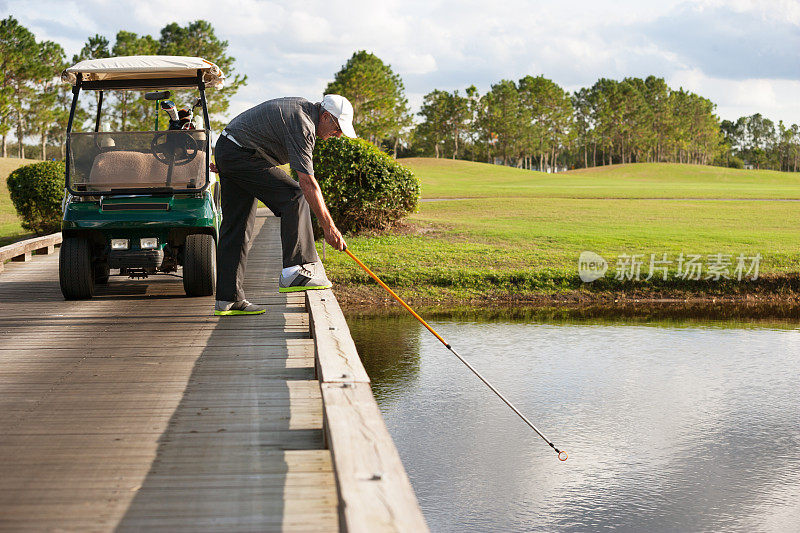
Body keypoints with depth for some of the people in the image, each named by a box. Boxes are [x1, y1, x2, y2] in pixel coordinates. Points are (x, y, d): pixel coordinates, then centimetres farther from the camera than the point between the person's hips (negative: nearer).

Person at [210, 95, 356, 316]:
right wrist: (328, 226, -20)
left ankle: (227, 298, 7)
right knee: (293, 196, -13)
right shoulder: (302, 125, -18)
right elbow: (308, 183, -22)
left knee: (236, 227, 7)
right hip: (242, 155, -11)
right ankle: (295, 271, -15)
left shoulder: (303, 107, 13)